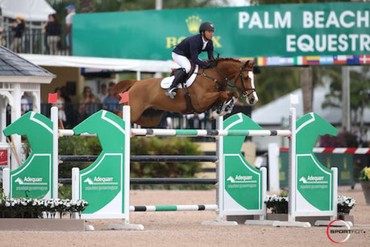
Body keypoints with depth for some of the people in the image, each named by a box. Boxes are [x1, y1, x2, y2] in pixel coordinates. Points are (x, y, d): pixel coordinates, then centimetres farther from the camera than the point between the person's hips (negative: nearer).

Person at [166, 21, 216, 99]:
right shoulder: (195, 41, -35)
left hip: (188, 56, 9)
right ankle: (171, 89, -33)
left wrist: (213, 63, -31)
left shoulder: (209, 43, -11)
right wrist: (207, 64, -46)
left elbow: (211, 58, -7)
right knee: (187, 67, -34)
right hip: (178, 54, -9)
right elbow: (194, 59, -39)